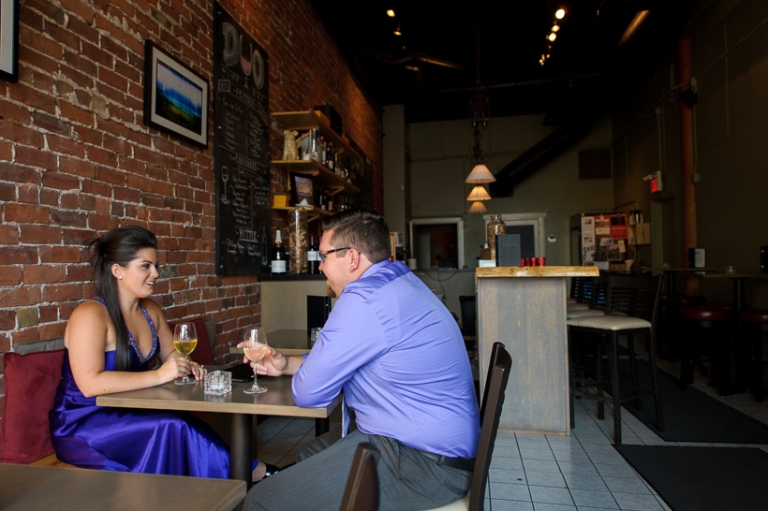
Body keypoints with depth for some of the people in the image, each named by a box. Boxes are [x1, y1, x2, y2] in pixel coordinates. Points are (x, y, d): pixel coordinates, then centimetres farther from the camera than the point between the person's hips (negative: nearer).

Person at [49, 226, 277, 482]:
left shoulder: (150, 310, 5)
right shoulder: (90, 314, -17)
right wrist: (159, 376, -29)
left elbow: (171, 354, 15)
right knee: (174, 428, -28)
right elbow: (90, 384, -27)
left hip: (127, 413, 6)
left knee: (186, 428, -25)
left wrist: (187, 365, -7)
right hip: (81, 424, -6)